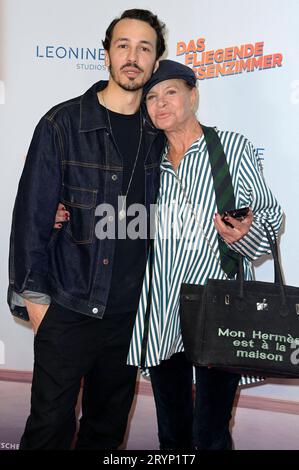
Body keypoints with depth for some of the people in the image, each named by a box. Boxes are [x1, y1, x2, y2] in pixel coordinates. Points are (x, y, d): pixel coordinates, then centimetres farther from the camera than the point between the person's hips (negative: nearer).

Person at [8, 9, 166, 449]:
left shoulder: (157, 133, 6)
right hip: (68, 307, -4)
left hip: (129, 309, 4)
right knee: (51, 423, 4)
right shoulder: (63, 124, -6)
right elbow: (32, 212, -6)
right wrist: (34, 294, -8)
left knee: (109, 425, 16)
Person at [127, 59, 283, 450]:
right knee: (172, 432, 16)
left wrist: (245, 235, -20)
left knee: (210, 435, 0)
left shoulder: (233, 147, -1)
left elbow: (270, 214, 1)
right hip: (160, 314, 4)